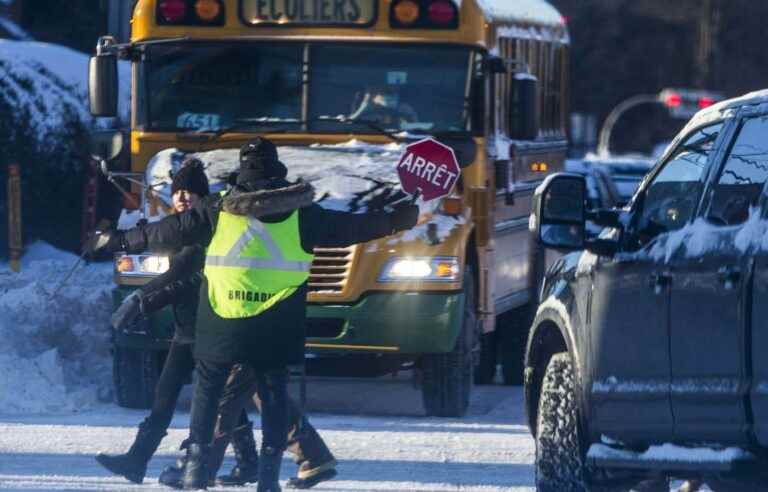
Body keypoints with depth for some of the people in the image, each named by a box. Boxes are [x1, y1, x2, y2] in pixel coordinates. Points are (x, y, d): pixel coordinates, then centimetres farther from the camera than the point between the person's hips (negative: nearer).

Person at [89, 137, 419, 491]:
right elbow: (348, 228, 10)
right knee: (273, 392, 10)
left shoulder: (217, 211, 0)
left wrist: (119, 241, 15)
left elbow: (168, 232, 5)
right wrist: (395, 222, 23)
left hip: (222, 325, -1)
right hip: (275, 327, 1)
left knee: (208, 389, 11)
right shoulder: (298, 214, 2)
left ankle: (196, 464, 3)